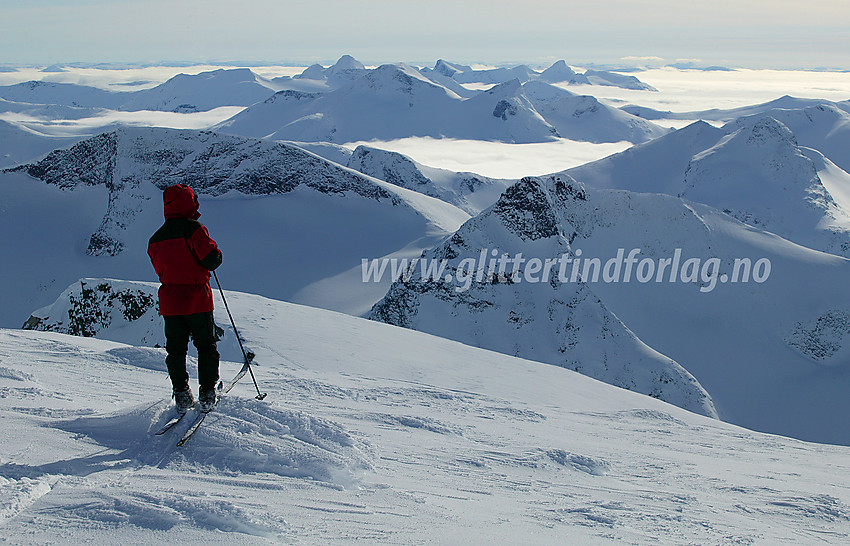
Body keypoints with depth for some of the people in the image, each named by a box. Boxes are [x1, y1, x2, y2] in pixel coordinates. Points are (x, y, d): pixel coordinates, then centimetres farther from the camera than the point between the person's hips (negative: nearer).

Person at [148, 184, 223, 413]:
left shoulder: (156, 238, 7)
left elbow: (160, 269, 14)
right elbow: (212, 260, -17)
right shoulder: (194, 229, -12)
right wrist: (215, 251, 4)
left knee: (175, 350, 11)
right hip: (197, 300, -4)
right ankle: (207, 393, 6)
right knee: (206, 347, 9)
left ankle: (181, 395, 7)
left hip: (169, 302, 4)